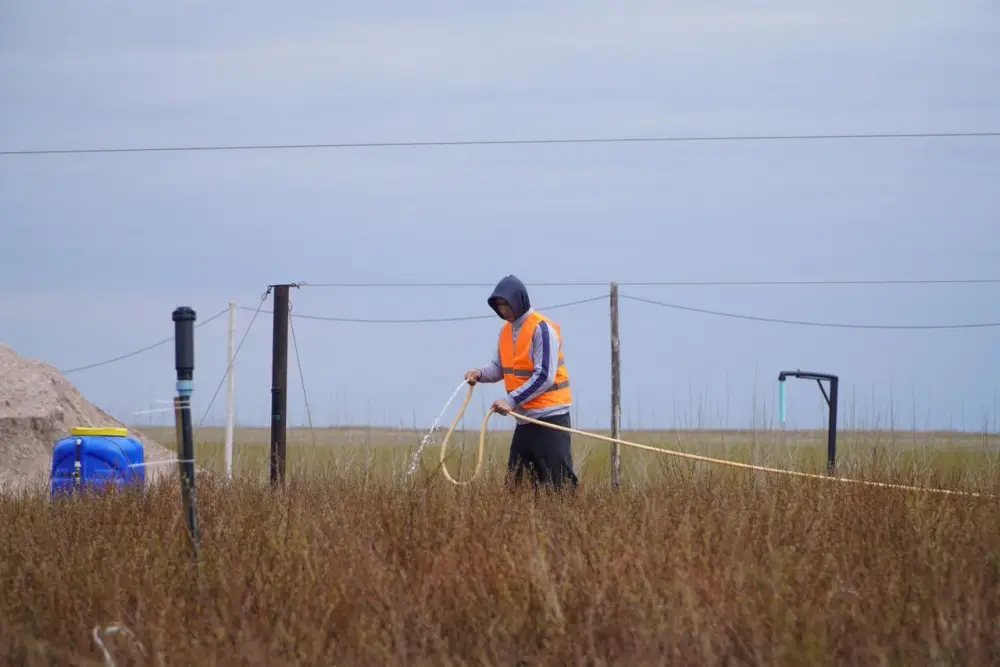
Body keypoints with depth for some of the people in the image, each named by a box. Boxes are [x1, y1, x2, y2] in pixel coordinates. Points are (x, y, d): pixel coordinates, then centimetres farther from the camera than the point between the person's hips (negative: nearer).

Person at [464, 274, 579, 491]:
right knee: (514, 478, 8)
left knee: (559, 480, -11)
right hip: (525, 417, 8)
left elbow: (544, 377, -21)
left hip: (551, 415, -8)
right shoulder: (506, 330, 10)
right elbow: (499, 367, 16)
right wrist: (480, 373, -7)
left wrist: (511, 401, -25)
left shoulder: (542, 329, -15)